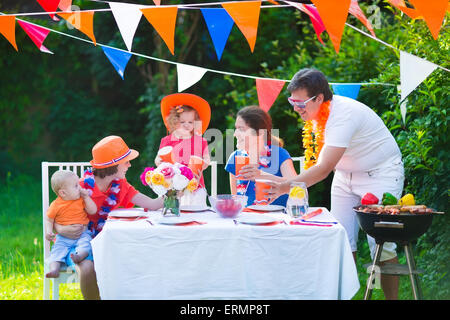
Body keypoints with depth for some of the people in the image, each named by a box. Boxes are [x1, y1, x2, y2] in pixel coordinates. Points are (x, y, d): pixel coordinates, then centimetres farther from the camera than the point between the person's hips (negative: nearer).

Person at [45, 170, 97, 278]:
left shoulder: (81, 200, 3)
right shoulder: (56, 205, -2)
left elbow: (93, 211, 2)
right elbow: (49, 220, 7)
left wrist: (86, 197, -6)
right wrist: (48, 232, -11)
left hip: (82, 234, 1)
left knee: (85, 243, -30)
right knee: (58, 249, -23)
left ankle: (79, 255, -55)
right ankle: (54, 268, -40)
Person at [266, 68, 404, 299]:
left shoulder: (343, 115, -33)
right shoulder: (316, 112, -6)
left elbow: (324, 168, -38)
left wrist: (284, 187, -42)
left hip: (380, 174, -8)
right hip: (345, 174, 8)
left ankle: (392, 297, -2)